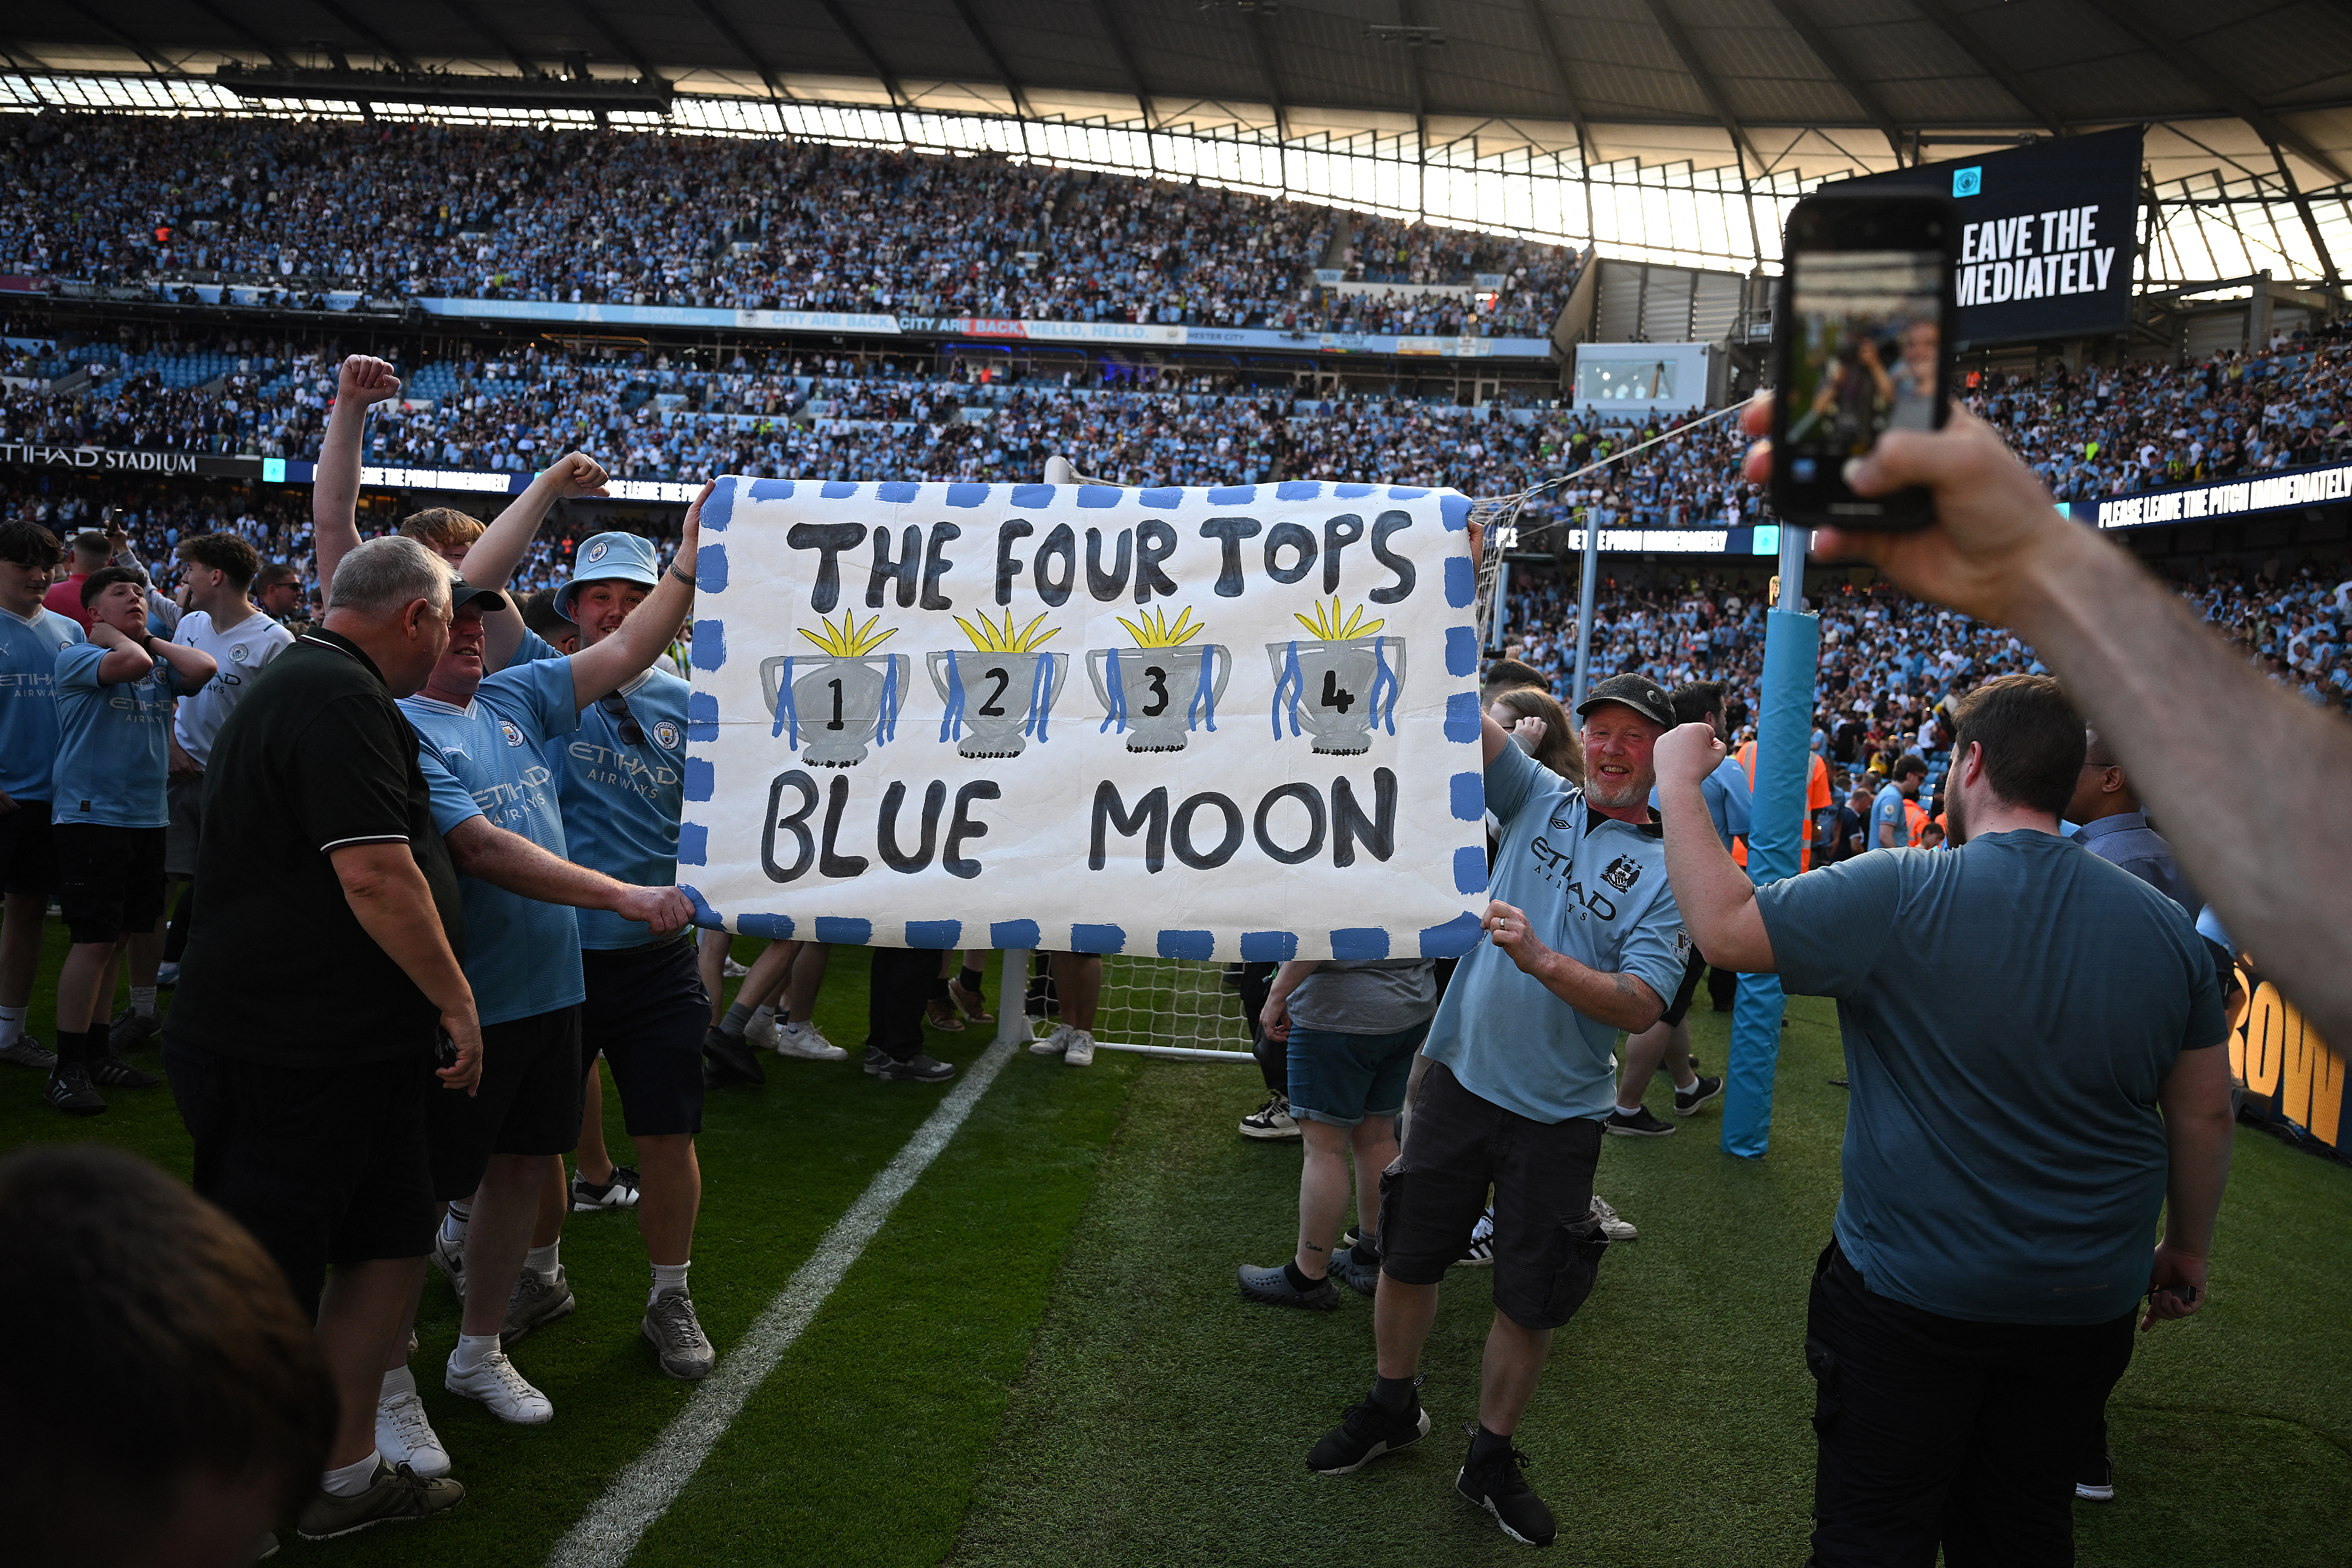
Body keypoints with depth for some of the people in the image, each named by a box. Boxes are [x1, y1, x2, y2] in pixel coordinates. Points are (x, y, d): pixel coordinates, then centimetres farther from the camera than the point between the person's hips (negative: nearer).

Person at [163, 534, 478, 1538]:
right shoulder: (340, 698, -18)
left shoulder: (303, 685, 17)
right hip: (289, 1056, -11)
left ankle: (344, 1476, 27)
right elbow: (374, 873, -24)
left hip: (351, 1049, 11)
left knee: (391, 1241, 15)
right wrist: (454, 999, -14)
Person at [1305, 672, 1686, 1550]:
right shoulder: (1540, 799, 3)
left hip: (1558, 1114, -2)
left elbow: (1641, 1008, -15)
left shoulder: (1666, 872, -6)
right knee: (1407, 1255, 13)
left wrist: (1541, 960, -28)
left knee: (1531, 1298, 8)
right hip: (1462, 1076, 2)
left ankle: (1491, 1459, 30)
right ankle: (1392, 1411, 37)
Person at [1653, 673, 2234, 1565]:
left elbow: (1724, 924, -15)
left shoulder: (1900, 898, -20)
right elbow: (2204, 1114, 4)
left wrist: (1679, 779, -4)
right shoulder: (2168, 927, -3)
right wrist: (2187, 1248, 19)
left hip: (1910, 1294, -4)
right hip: (2087, 1307, 5)